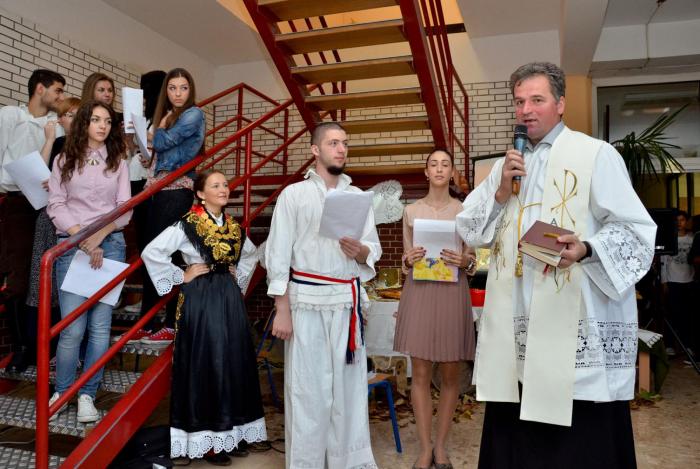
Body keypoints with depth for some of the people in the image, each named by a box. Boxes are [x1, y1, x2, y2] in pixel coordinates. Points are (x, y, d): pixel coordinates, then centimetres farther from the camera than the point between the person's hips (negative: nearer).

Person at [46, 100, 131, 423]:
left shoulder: (118, 162, 11)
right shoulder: (64, 160, 8)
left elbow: (125, 208, 4)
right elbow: (55, 205, 0)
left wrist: (100, 235, -10)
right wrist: (83, 239, -11)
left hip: (110, 244, 1)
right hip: (72, 245, -1)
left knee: (100, 326, -1)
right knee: (73, 327, -7)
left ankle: (87, 395, 10)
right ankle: (61, 392, 13)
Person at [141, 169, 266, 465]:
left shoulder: (234, 227, 9)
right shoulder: (187, 225, -8)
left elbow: (250, 256, 26)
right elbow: (151, 253, -14)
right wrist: (181, 277, -11)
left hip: (229, 301, 6)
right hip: (200, 302, -6)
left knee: (233, 365, 10)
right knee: (204, 367, 0)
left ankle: (228, 430, 24)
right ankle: (204, 439, 13)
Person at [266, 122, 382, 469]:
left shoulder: (358, 196, 13)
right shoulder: (293, 194, 3)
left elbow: (374, 250, 11)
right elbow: (278, 254, -2)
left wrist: (360, 251, -13)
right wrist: (282, 310, -8)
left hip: (348, 301, 3)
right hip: (306, 300, -3)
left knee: (349, 382, 7)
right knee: (306, 385, 2)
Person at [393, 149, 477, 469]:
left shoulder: (464, 210, 5)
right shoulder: (411, 211, 8)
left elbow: (473, 259, 7)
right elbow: (406, 259, 11)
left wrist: (465, 262, -15)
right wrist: (409, 259, -11)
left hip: (452, 294, 0)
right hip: (418, 293, 0)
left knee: (450, 374, 6)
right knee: (420, 373, 2)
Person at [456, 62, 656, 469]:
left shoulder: (596, 154, -2)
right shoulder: (507, 165, 15)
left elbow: (637, 229, -8)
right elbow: (469, 231, 11)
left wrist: (586, 249, -26)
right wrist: (501, 192, -4)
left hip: (578, 325, -5)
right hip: (515, 327, 6)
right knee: (515, 436, 14)